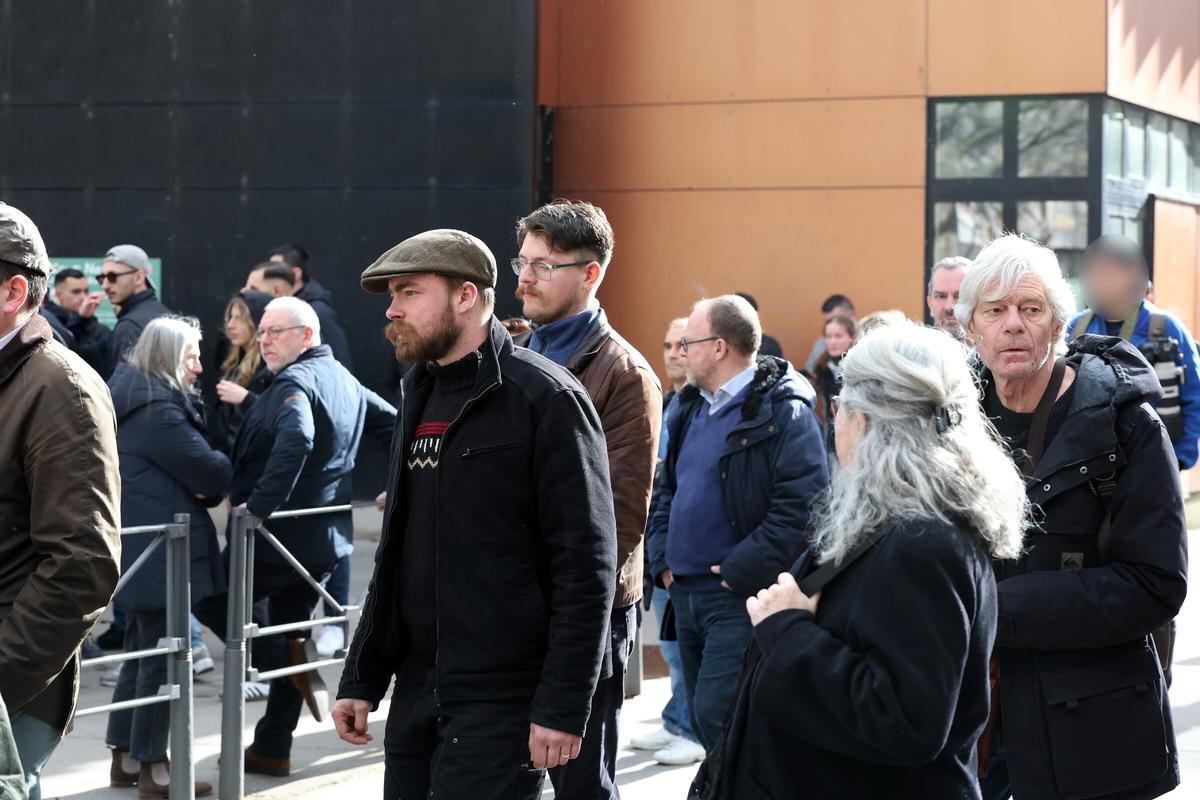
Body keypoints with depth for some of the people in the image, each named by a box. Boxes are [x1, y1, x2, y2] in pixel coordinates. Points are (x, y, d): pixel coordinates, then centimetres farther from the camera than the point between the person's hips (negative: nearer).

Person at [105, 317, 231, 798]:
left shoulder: (136, 401, 13)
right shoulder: (159, 411, -19)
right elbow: (212, 472, -18)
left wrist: (201, 487, -1)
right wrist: (213, 488, 4)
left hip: (138, 553, 10)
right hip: (161, 554, -10)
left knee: (140, 651, 17)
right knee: (161, 659, -3)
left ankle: (125, 757, 24)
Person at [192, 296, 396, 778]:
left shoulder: (295, 382, -17)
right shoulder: (345, 381, 13)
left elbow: (296, 439, -36)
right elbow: (393, 426, 21)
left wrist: (259, 504, -35)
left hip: (281, 535, -9)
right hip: (326, 539, 9)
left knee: (210, 600, 7)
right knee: (290, 629, 15)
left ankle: (289, 661, -7)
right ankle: (272, 750, 19)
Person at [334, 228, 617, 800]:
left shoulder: (545, 398, -11)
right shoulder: (421, 396, 14)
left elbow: (585, 567, -14)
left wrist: (562, 706, -18)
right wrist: (361, 680, 15)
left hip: (504, 704, -8)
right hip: (417, 697, 8)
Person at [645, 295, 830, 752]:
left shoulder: (783, 412, -12)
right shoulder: (691, 409, 15)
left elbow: (802, 507, -20)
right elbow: (668, 490, 24)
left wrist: (741, 571, -20)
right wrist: (663, 558, 10)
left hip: (740, 595, -9)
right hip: (685, 591, 9)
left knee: (717, 714, -14)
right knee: (703, 717, 13)